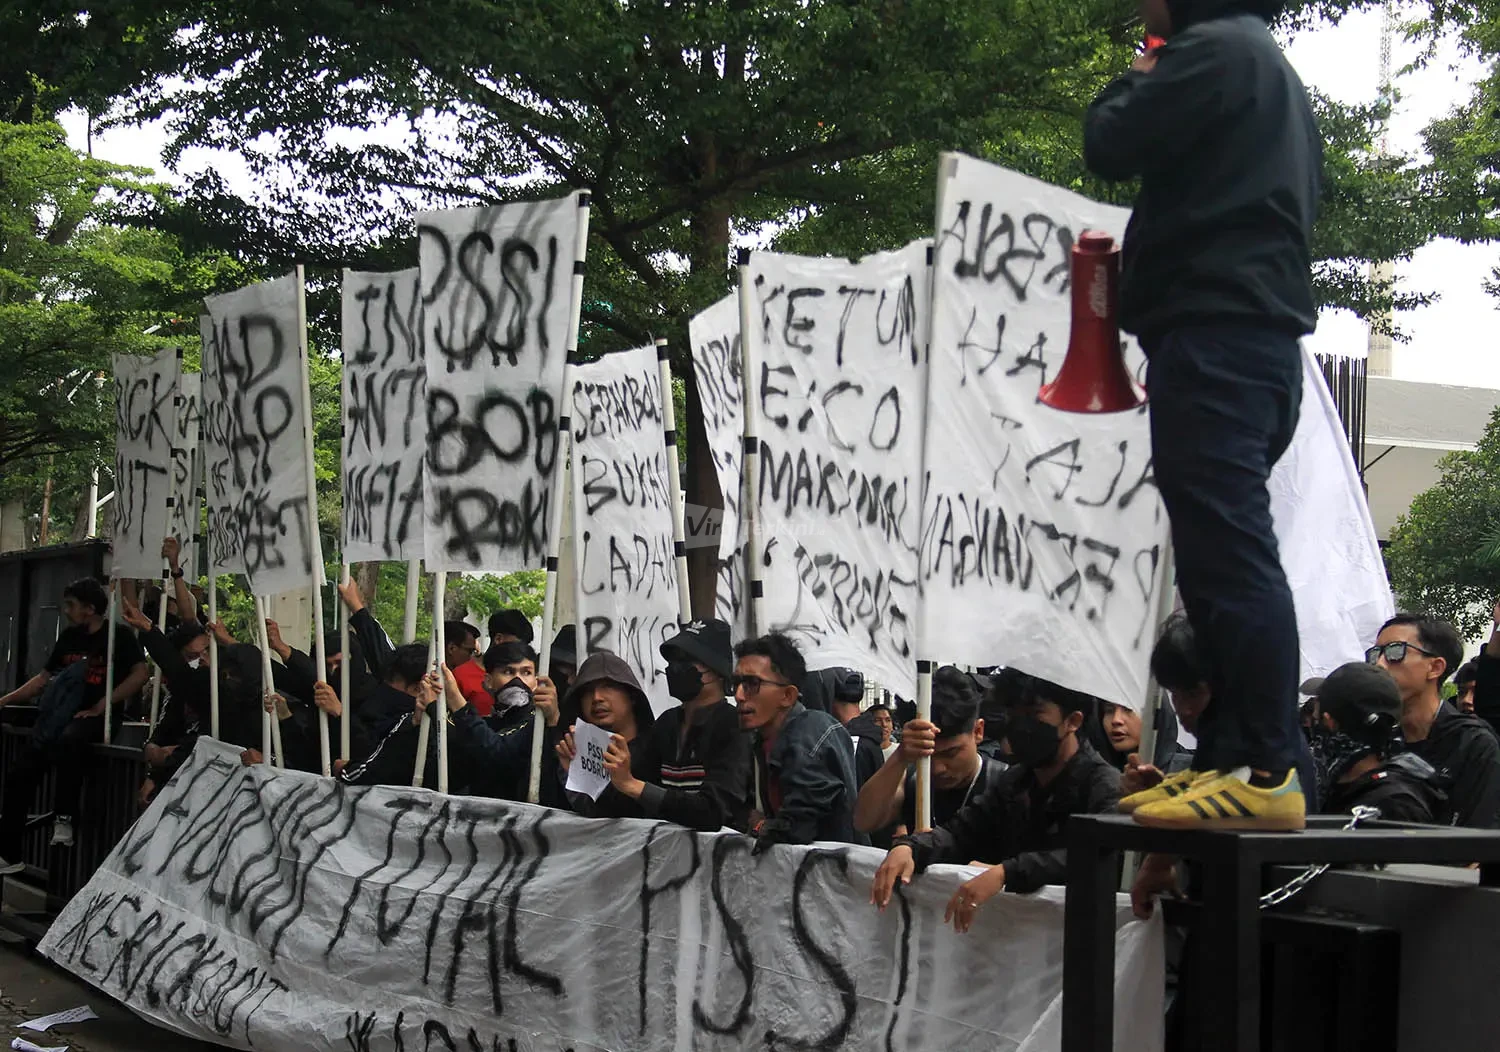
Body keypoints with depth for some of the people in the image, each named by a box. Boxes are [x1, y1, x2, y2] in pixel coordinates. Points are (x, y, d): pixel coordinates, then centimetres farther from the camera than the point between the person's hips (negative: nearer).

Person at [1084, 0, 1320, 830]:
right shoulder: (1275, 70, 26)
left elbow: (1110, 147, -9)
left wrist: (1131, 83, 10)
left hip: (1213, 336, -11)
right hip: (1268, 341, 11)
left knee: (1227, 555, -14)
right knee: (1227, 561, 10)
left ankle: (1266, 773, -18)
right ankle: (1229, 759, 11)